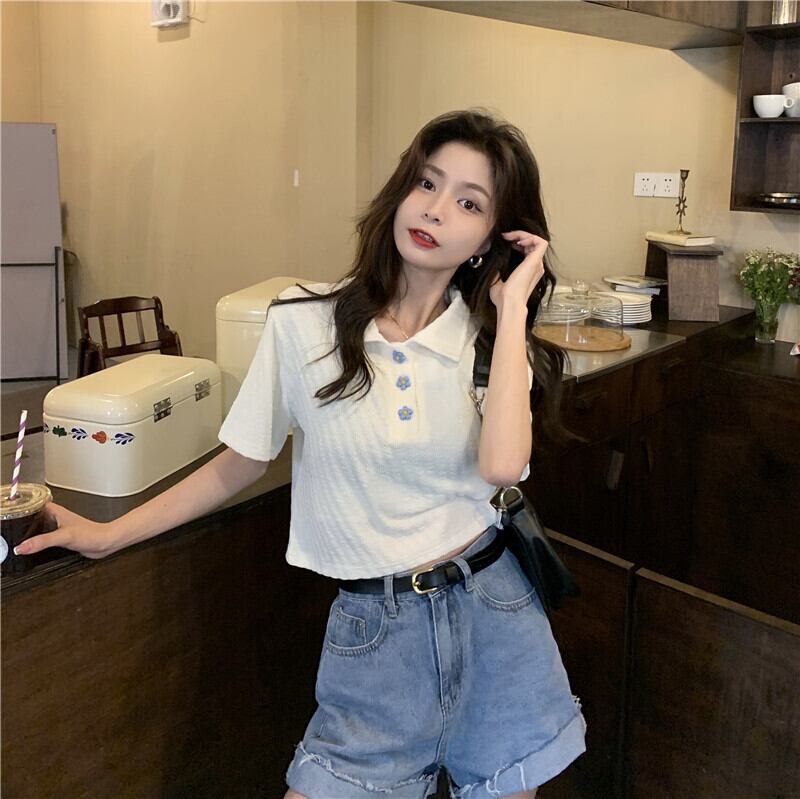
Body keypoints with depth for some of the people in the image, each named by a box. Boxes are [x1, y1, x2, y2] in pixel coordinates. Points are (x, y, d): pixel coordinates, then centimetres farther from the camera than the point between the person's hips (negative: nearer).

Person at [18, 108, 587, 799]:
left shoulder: (492, 340, -2)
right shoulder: (305, 322, -6)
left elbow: (501, 464, -24)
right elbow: (240, 464, 4)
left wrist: (513, 308, -17)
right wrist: (109, 535, 5)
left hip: (493, 612, 2)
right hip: (375, 626, -1)